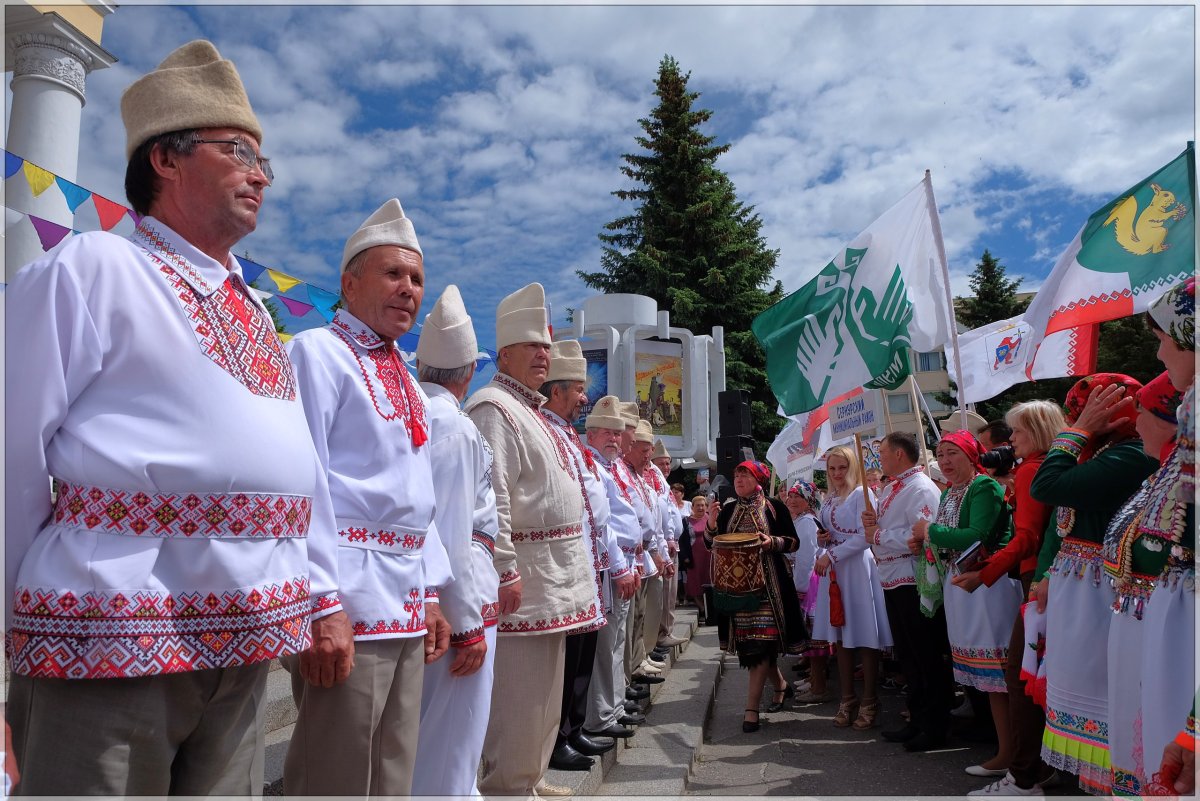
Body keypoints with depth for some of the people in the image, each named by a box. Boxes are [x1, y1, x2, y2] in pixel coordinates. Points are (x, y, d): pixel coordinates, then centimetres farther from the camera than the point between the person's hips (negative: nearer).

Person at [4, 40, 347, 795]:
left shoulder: (253, 310, 17)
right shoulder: (91, 268, -5)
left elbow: (300, 460, 16)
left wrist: (324, 598, 13)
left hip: (248, 642, 7)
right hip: (115, 634, -7)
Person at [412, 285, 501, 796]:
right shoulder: (455, 428, -17)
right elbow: (451, 537, -20)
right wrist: (468, 625, -14)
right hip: (455, 607, -8)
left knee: (408, 747, 21)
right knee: (448, 756, 4)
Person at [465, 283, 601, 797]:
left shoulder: (531, 410, 19)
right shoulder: (494, 407, -13)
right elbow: (491, 498, -22)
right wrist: (506, 571, -25)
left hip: (555, 574, 10)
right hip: (525, 572, -10)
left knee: (543, 690, 17)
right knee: (519, 693, -3)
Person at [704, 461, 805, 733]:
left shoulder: (774, 507, -2)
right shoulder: (727, 509, 9)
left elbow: (793, 542, -1)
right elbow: (712, 544, 9)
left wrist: (773, 542, -20)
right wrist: (711, 524, -10)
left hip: (768, 583, -4)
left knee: (761, 640, -9)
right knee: (747, 641, 9)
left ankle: (752, 707, -6)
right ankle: (780, 685, 33)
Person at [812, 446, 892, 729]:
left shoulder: (862, 494, -6)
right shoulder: (828, 500, 15)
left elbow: (864, 536, -13)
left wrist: (831, 556, -14)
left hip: (857, 569, -7)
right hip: (833, 571, 7)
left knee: (864, 638, -2)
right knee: (840, 637, 8)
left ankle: (869, 702, 8)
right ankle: (847, 699, 18)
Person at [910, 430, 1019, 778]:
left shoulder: (984, 487, -11)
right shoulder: (948, 494, 16)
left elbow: (977, 536, -22)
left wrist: (931, 531, -11)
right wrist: (924, 543, 3)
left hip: (986, 582, -9)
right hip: (957, 581, 9)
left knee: (995, 669, -4)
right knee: (984, 671, 13)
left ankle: (1008, 753, 5)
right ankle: (1004, 747, 22)